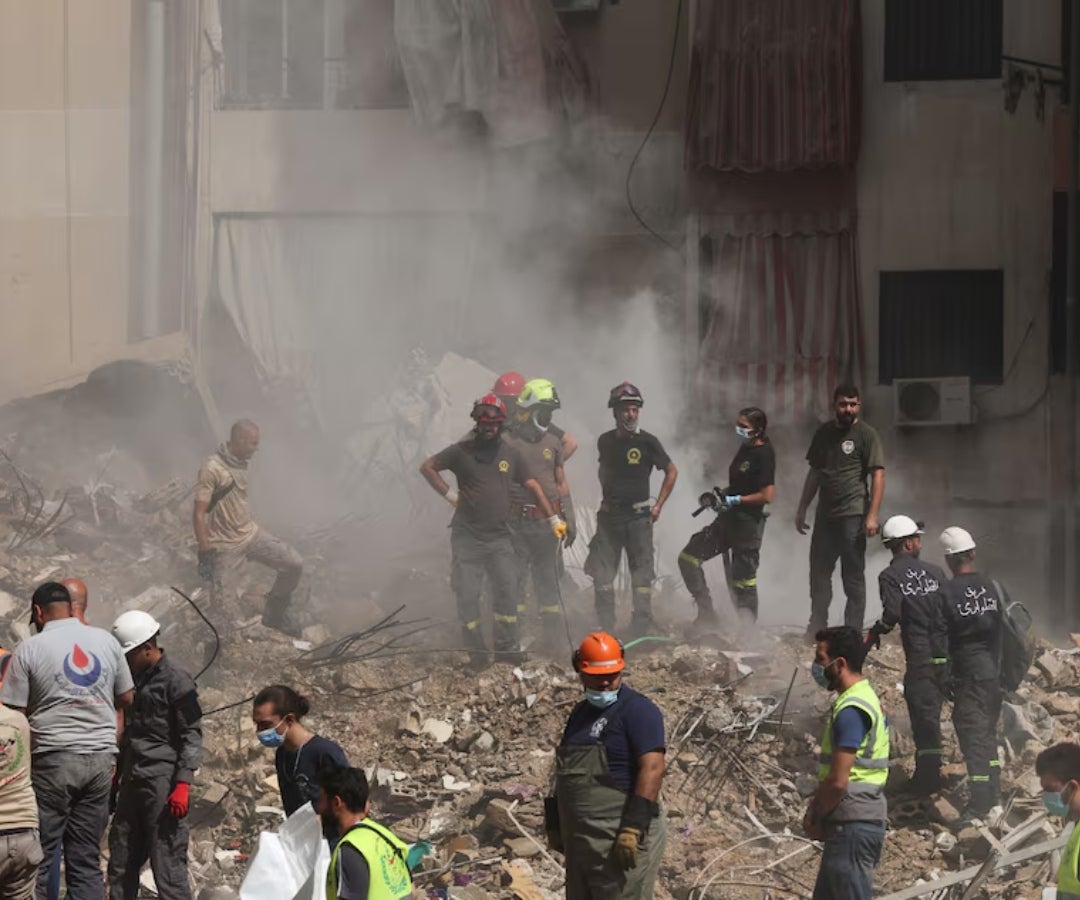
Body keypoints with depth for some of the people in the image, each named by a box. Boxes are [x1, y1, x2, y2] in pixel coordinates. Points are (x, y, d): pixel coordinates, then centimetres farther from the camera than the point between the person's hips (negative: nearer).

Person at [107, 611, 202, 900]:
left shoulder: (176, 681, -9)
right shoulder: (134, 679, 16)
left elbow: (192, 736, -12)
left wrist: (183, 785, -19)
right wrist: (115, 778, 22)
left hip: (163, 783, -9)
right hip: (133, 783, 9)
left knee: (167, 862, -10)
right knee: (121, 864, 10)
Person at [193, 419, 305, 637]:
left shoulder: (241, 462, 2)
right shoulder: (212, 469, -23)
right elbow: (199, 514, -22)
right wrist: (205, 554, -23)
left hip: (250, 534, 7)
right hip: (224, 545, -7)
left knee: (294, 564, 5)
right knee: (218, 603, -5)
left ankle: (275, 615, 23)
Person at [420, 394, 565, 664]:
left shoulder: (510, 454, 6)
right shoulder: (462, 451, 0)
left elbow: (533, 487, 10)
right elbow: (427, 467, 7)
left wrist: (553, 520, 8)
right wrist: (449, 494, -1)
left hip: (499, 537, 2)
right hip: (467, 536, -2)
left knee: (507, 589, -4)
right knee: (467, 593, -2)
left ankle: (507, 646, 6)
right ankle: (475, 649, 7)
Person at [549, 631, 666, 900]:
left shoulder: (637, 710, -9)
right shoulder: (580, 714, 18)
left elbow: (652, 768, -19)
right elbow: (566, 774, 25)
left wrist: (634, 827, -25)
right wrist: (555, 825, 22)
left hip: (621, 839, -9)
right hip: (581, 841, 9)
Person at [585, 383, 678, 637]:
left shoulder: (647, 442, -5)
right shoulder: (606, 441, 7)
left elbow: (671, 472, 4)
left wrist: (658, 506, -1)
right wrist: (606, 496, 13)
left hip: (638, 517, -3)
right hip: (609, 516, 3)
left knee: (642, 576, 0)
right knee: (601, 574, 2)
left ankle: (642, 630, 5)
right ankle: (605, 629, 10)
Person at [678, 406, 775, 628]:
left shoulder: (763, 454, -17)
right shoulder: (745, 448, 11)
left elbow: (767, 495, -22)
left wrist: (734, 500, -19)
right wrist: (721, 494, 9)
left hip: (748, 524, -10)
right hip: (728, 519, 10)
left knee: (743, 582, -3)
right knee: (688, 557, 6)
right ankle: (706, 612, 9)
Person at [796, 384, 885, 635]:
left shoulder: (866, 435, -4)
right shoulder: (824, 433, 14)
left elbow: (878, 476, -9)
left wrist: (872, 515, -17)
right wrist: (802, 509, 18)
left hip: (852, 516, -6)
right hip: (825, 515, 6)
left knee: (853, 577, -2)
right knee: (819, 574, 9)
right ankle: (816, 628, 18)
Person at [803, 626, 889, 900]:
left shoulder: (851, 710, -18)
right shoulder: (865, 698, 14)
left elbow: (838, 781, -22)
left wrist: (815, 818, -6)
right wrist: (816, 810, 7)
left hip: (852, 825, -10)